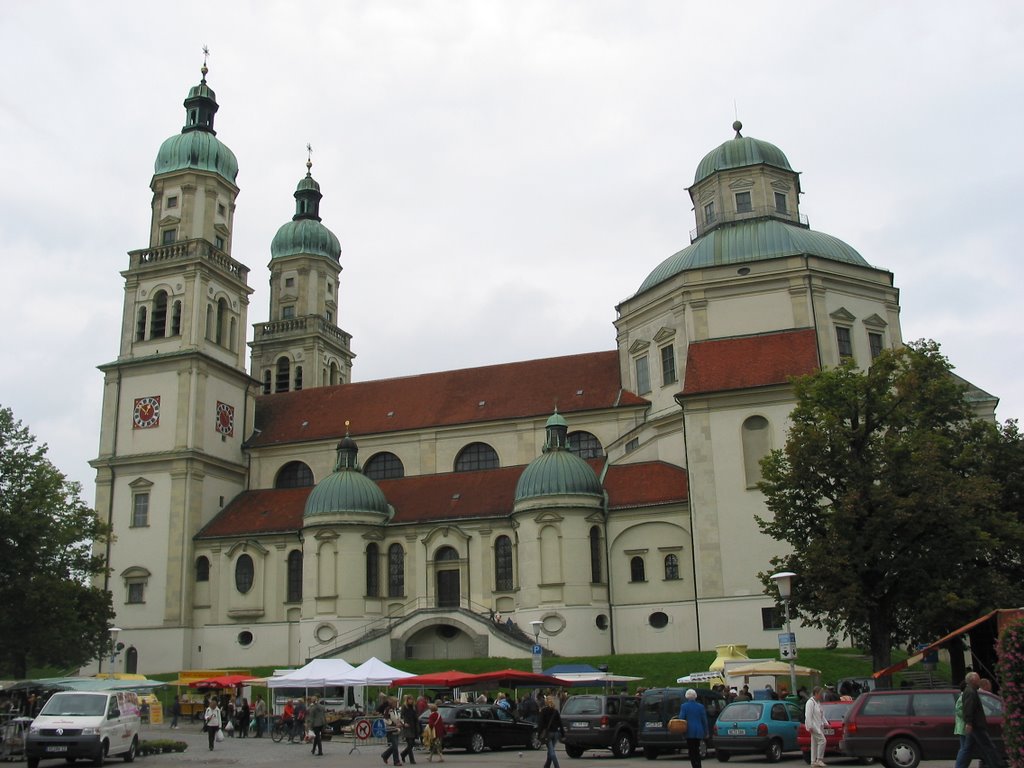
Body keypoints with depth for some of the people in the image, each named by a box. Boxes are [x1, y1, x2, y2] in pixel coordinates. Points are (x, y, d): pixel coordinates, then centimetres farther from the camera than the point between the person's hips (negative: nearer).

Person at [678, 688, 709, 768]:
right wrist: (706, 732, 14)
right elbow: (704, 720, 8)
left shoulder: (684, 706, -4)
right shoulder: (700, 706, 6)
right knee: (697, 751, 17)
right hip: (699, 732, 4)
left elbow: (681, 719, -7)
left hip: (689, 731, -4)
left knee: (692, 752, 0)